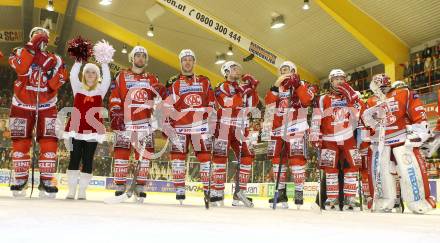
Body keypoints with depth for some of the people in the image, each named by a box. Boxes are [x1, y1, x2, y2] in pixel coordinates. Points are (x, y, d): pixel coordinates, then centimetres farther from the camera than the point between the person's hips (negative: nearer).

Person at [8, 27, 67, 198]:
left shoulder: (55, 59, 6)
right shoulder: (20, 52, 4)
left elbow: (55, 85, -3)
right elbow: (21, 69, -19)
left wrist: (54, 70, -20)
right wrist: (32, 46, -20)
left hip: (47, 106, 0)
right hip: (22, 105, 0)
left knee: (49, 143, -8)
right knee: (20, 142, 1)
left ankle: (46, 181, -2)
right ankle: (20, 179, 12)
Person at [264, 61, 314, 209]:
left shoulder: (301, 84, 9)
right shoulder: (277, 87, 20)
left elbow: (307, 100, -11)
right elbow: (269, 103, 1)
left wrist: (297, 84, -16)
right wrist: (276, 85, -8)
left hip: (296, 127, -4)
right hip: (278, 128, 5)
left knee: (296, 158, -12)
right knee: (277, 159, 2)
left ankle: (299, 193, -7)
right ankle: (281, 192, 10)